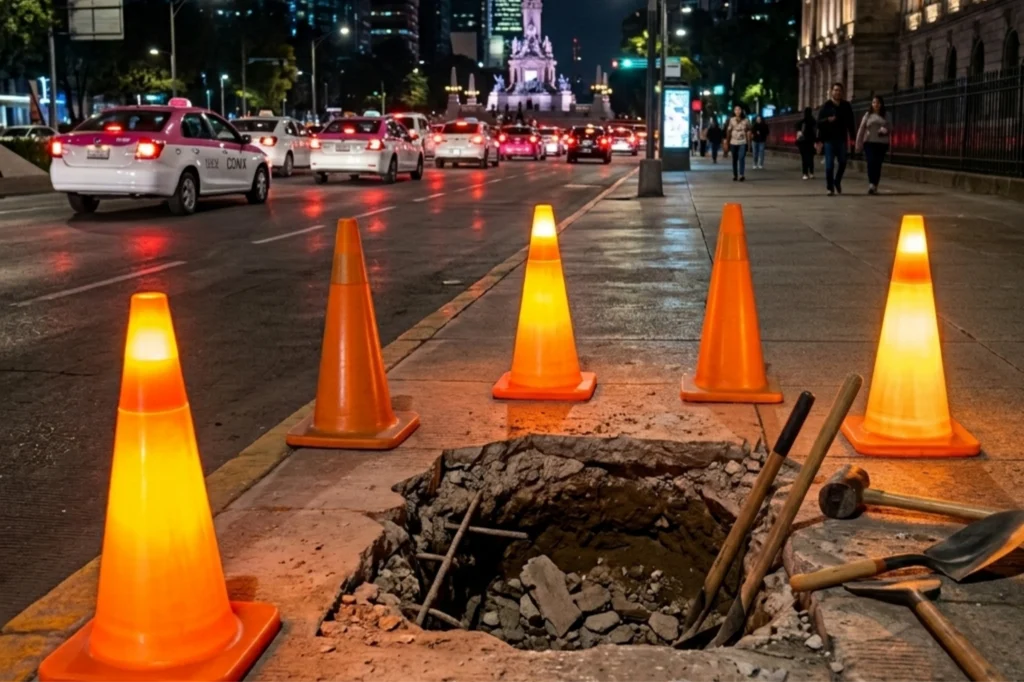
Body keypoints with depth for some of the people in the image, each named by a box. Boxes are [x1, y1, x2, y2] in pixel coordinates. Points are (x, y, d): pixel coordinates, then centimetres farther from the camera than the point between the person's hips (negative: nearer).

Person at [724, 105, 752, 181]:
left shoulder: (746, 120, 1)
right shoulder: (731, 120, 2)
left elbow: (748, 131, 6)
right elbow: (728, 131, 5)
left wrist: (748, 142, 2)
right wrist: (727, 141, 4)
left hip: (743, 142, -2)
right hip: (733, 142, 2)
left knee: (741, 158, -16)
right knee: (734, 159, 7)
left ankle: (742, 175, -19)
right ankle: (735, 175, 15)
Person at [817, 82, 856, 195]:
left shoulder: (846, 106, 5)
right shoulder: (826, 105, -2)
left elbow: (850, 122, 9)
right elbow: (819, 122, -5)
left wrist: (853, 137, 5)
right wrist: (827, 120, -25)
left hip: (842, 139, 3)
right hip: (829, 139, -3)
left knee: (842, 162, 8)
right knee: (829, 165, -2)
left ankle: (837, 181, 33)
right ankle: (830, 188, 4)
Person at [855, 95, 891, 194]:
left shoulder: (885, 117, 11)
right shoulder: (868, 115, 8)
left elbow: (889, 129, 14)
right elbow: (861, 130, 7)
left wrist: (885, 130, -11)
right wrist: (858, 144, 1)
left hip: (882, 144, 1)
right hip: (869, 143, -1)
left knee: (878, 165, 0)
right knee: (871, 163, -17)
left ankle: (875, 187, 7)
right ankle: (871, 184, -24)